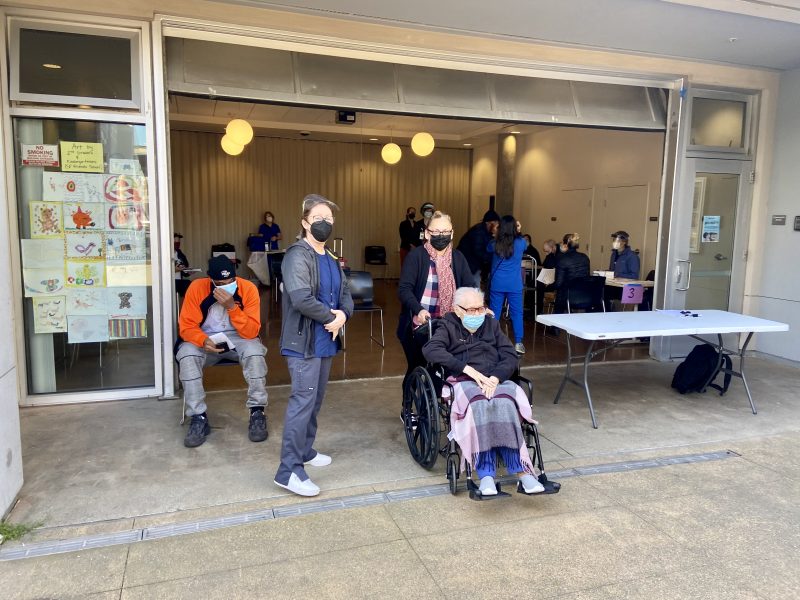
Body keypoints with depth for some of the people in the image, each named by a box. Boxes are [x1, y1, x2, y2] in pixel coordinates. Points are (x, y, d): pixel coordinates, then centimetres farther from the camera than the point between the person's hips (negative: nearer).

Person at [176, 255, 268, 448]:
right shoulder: (197, 288, -15)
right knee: (187, 356, -30)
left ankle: (257, 413, -18)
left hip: (239, 339, -1)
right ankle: (199, 418, -19)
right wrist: (204, 340, -34)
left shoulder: (248, 289, -17)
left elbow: (251, 332, -20)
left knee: (254, 353, -34)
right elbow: (187, 327, -12)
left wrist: (232, 307, -33)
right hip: (206, 340, 1)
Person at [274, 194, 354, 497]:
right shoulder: (298, 255, -13)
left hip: (325, 341, 9)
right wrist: (331, 316, -14)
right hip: (304, 342, -9)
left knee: (315, 401, 17)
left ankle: (304, 451, 33)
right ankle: (289, 471, -3)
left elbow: (345, 294, 15)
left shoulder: (331, 259, 15)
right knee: (302, 403, -9)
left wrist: (342, 315, -7)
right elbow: (301, 298, -25)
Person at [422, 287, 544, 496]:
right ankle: (486, 474, -40)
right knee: (480, 404, -37)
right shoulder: (448, 327, 13)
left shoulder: (491, 324, 22)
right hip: (463, 381, -2)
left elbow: (510, 356, 10)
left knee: (504, 403, -33)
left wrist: (495, 378, -11)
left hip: (496, 380, 3)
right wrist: (467, 368, -17)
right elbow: (430, 349, -8)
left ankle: (521, 469, -36)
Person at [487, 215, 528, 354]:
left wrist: (495, 235, 22)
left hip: (497, 283, 1)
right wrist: (516, 232, 29)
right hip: (515, 285, 0)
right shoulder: (520, 243, -6)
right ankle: (518, 343, 5)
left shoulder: (495, 244, -6)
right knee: (517, 313, 6)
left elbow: (487, 249, 18)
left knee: (494, 312, 8)